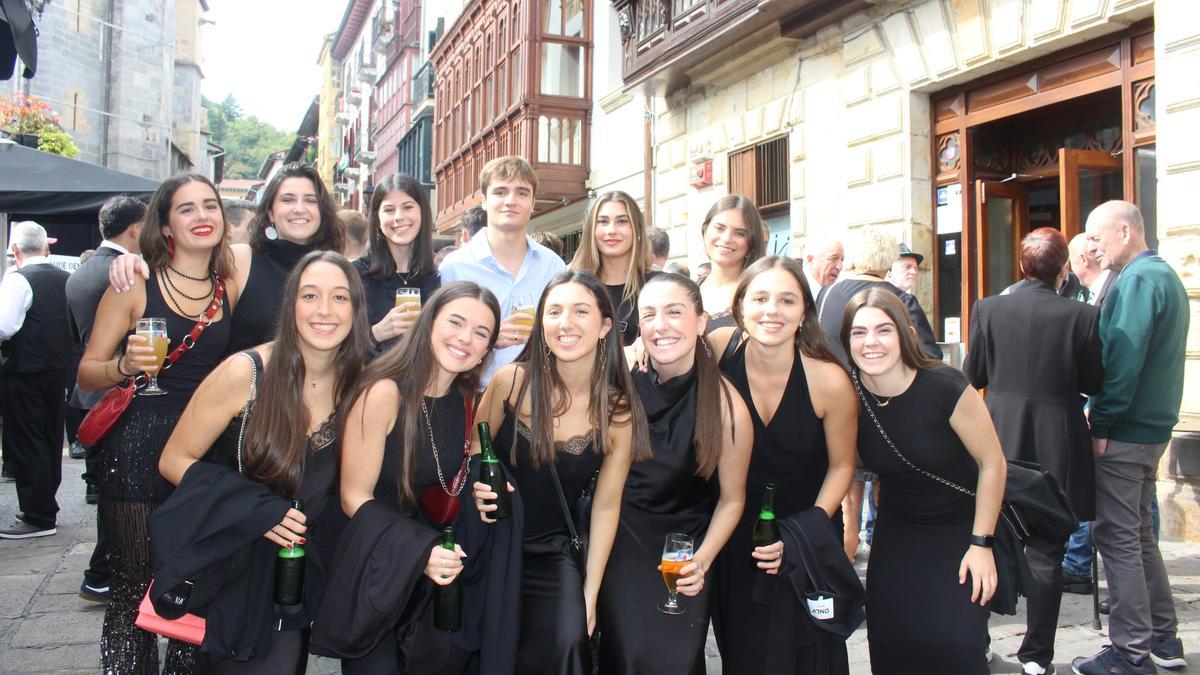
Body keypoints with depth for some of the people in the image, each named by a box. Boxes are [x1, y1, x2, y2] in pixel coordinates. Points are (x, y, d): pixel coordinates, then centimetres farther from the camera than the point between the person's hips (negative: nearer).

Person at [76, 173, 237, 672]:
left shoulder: (231, 288, 8)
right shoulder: (135, 286, -1)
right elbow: (86, 373, 0)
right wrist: (125, 366, -18)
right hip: (138, 450, -3)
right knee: (134, 588, 0)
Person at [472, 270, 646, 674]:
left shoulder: (618, 412, -9)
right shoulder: (512, 380, -13)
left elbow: (606, 506, -3)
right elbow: (473, 451, 3)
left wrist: (590, 595, -4)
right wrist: (477, 489, -19)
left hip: (553, 555, 0)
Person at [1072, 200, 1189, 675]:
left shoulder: (1137, 281, -16)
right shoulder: (1166, 276, 16)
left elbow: (1124, 361, -23)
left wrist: (1101, 425, -17)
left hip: (1125, 431, -10)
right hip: (1153, 426, 10)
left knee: (1117, 537, -3)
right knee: (1137, 531, 18)